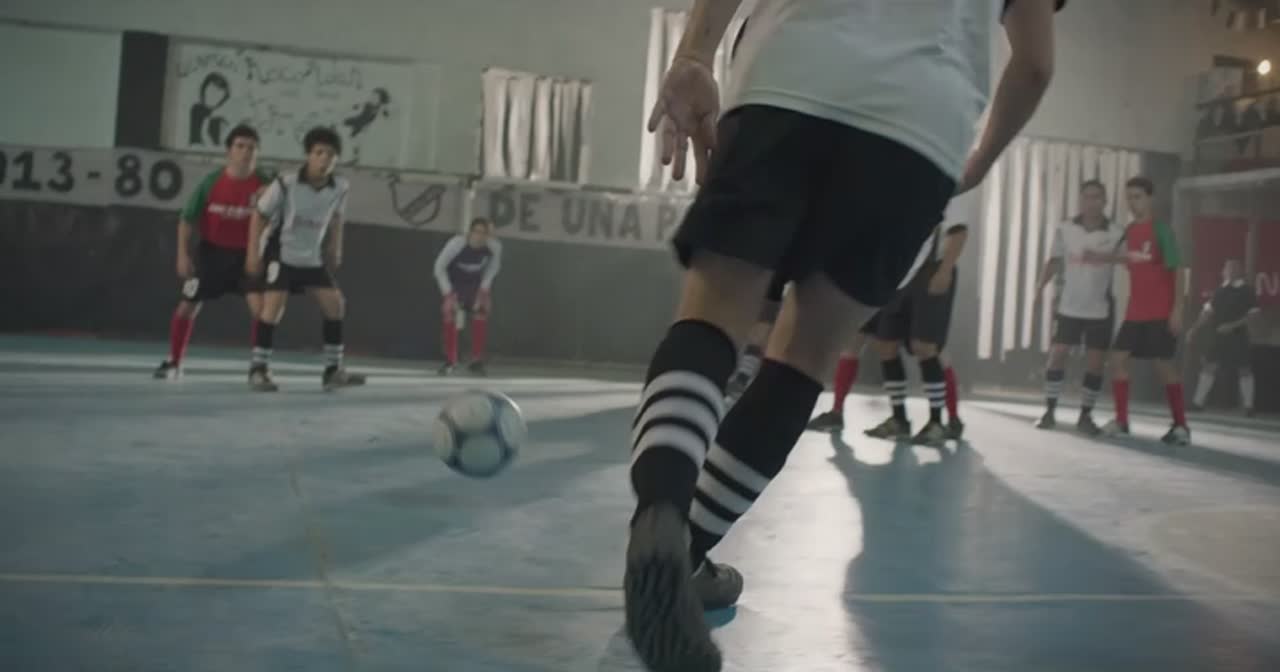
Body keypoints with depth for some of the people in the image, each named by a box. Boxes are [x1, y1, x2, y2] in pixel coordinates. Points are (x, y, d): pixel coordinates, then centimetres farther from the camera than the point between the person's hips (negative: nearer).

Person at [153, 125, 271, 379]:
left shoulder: (264, 184, -13)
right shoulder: (211, 182, -12)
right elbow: (187, 219, -4)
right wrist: (183, 255, -10)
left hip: (247, 253, -1)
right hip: (212, 252, 1)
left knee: (259, 305, -18)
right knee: (186, 307, 6)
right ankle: (173, 362, 26)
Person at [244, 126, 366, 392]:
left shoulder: (340, 188, -9)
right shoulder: (285, 184, -21)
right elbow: (259, 216, -10)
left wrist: (335, 250, 10)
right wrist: (253, 253, -12)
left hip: (313, 258, 5)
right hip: (281, 254, -5)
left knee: (335, 305, 2)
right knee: (273, 307, -18)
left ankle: (333, 370, 12)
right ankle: (258, 370, -8)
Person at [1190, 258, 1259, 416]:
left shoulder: (1247, 291, -5)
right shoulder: (1220, 291, 9)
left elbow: (1253, 314, -11)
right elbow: (1208, 312, 13)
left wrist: (1233, 325, -20)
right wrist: (1196, 329, 6)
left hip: (1238, 336, -4)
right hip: (1218, 335, 4)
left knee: (1244, 369, -1)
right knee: (1209, 366, 2)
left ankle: (1248, 406, 6)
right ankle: (1198, 401, 7)